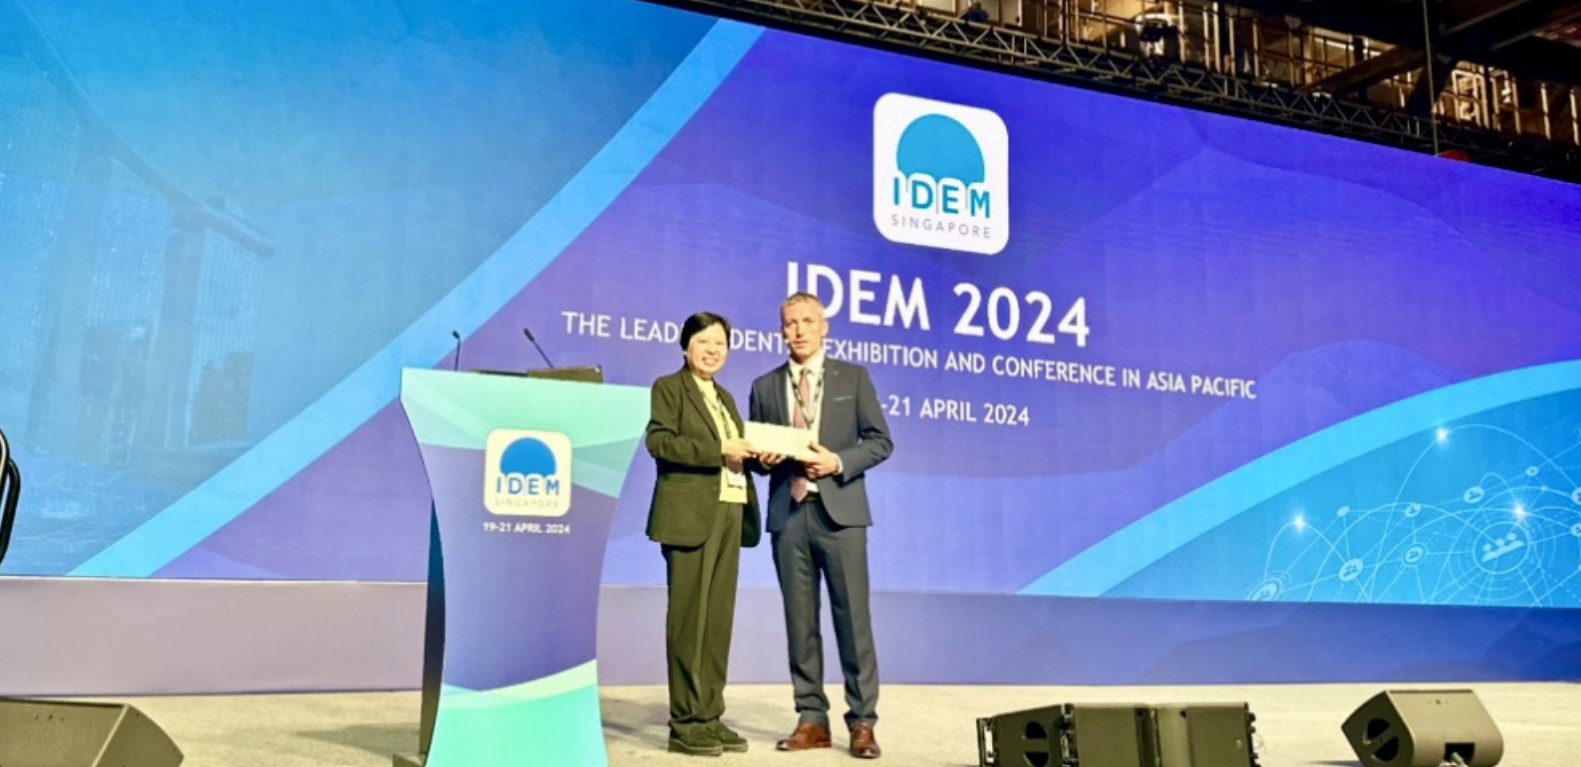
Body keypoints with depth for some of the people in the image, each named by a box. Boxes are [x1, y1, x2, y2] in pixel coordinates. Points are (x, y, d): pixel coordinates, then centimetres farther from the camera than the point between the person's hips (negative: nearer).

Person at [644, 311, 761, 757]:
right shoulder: (669, 388, 1)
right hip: (691, 515, -7)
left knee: (719, 619, 8)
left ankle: (711, 716, 14)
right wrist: (718, 450, -18)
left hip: (729, 513, 7)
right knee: (689, 619, -6)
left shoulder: (725, 397, 22)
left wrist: (754, 454, 2)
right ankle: (685, 723, -1)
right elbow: (659, 441, -13)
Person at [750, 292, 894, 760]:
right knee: (800, 621, 5)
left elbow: (880, 441, 3)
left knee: (853, 617, -3)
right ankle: (812, 720, 13)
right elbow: (755, 451, 15)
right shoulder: (765, 386, 13)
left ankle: (862, 722, 4)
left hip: (839, 511, -2)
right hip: (788, 514, 2)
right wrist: (762, 459, -8)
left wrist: (839, 462, -13)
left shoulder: (853, 377, 7)